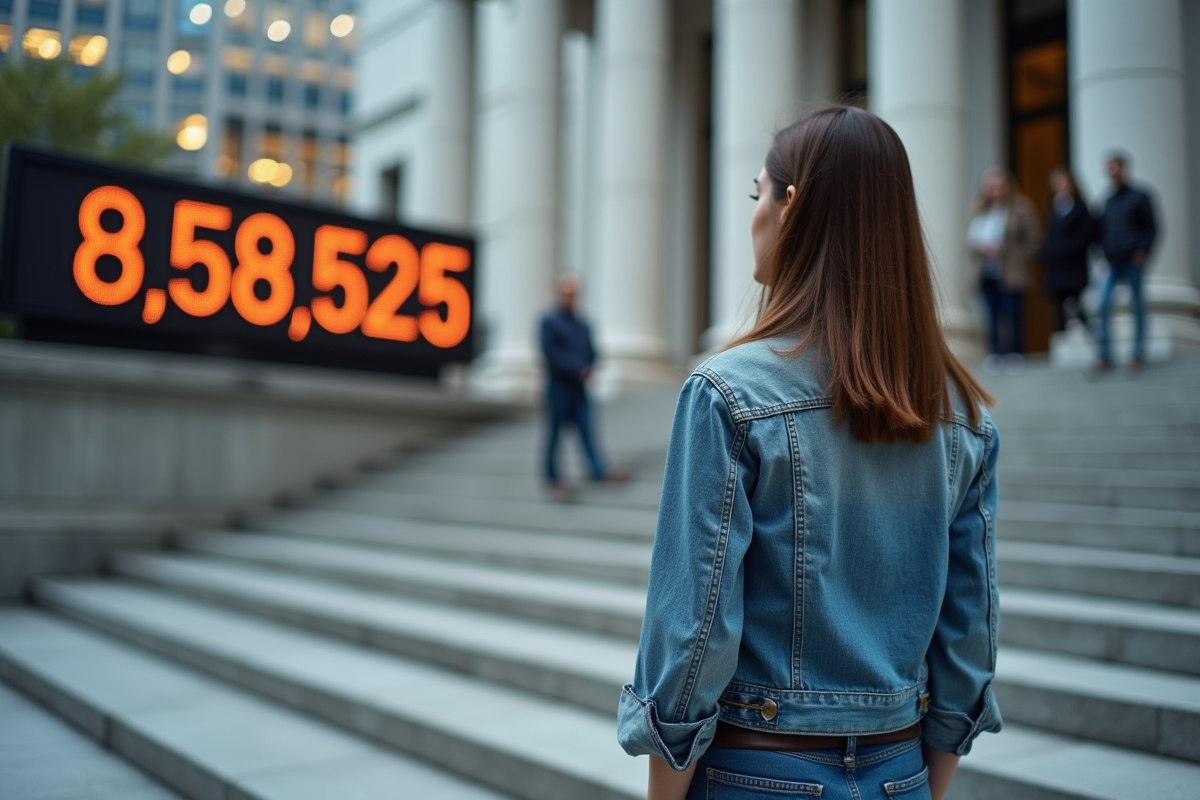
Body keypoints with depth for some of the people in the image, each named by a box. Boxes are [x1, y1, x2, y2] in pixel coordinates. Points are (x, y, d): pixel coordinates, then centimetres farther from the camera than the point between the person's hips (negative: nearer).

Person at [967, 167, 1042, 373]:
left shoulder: (1021, 208, -5)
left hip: (1011, 274, -4)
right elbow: (971, 237, 10)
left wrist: (1019, 260, -8)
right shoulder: (980, 209, 10)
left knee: (1012, 314, -3)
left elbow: (1034, 239, -4)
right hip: (987, 272, 4)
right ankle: (995, 353, 13)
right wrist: (982, 246, -9)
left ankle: (1015, 354, 9)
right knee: (993, 314, 6)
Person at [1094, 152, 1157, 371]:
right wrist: (1102, 253, 2)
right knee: (1104, 305, -9)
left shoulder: (1139, 197, 1)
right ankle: (1105, 356, -5)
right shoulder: (1107, 201, 11)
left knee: (1137, 306, 5)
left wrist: (1143, 252, -11)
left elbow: (1151, 228, 0)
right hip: (1112, 263, 3)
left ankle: (1139, 354, 14)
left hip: (1133, 261, -3)